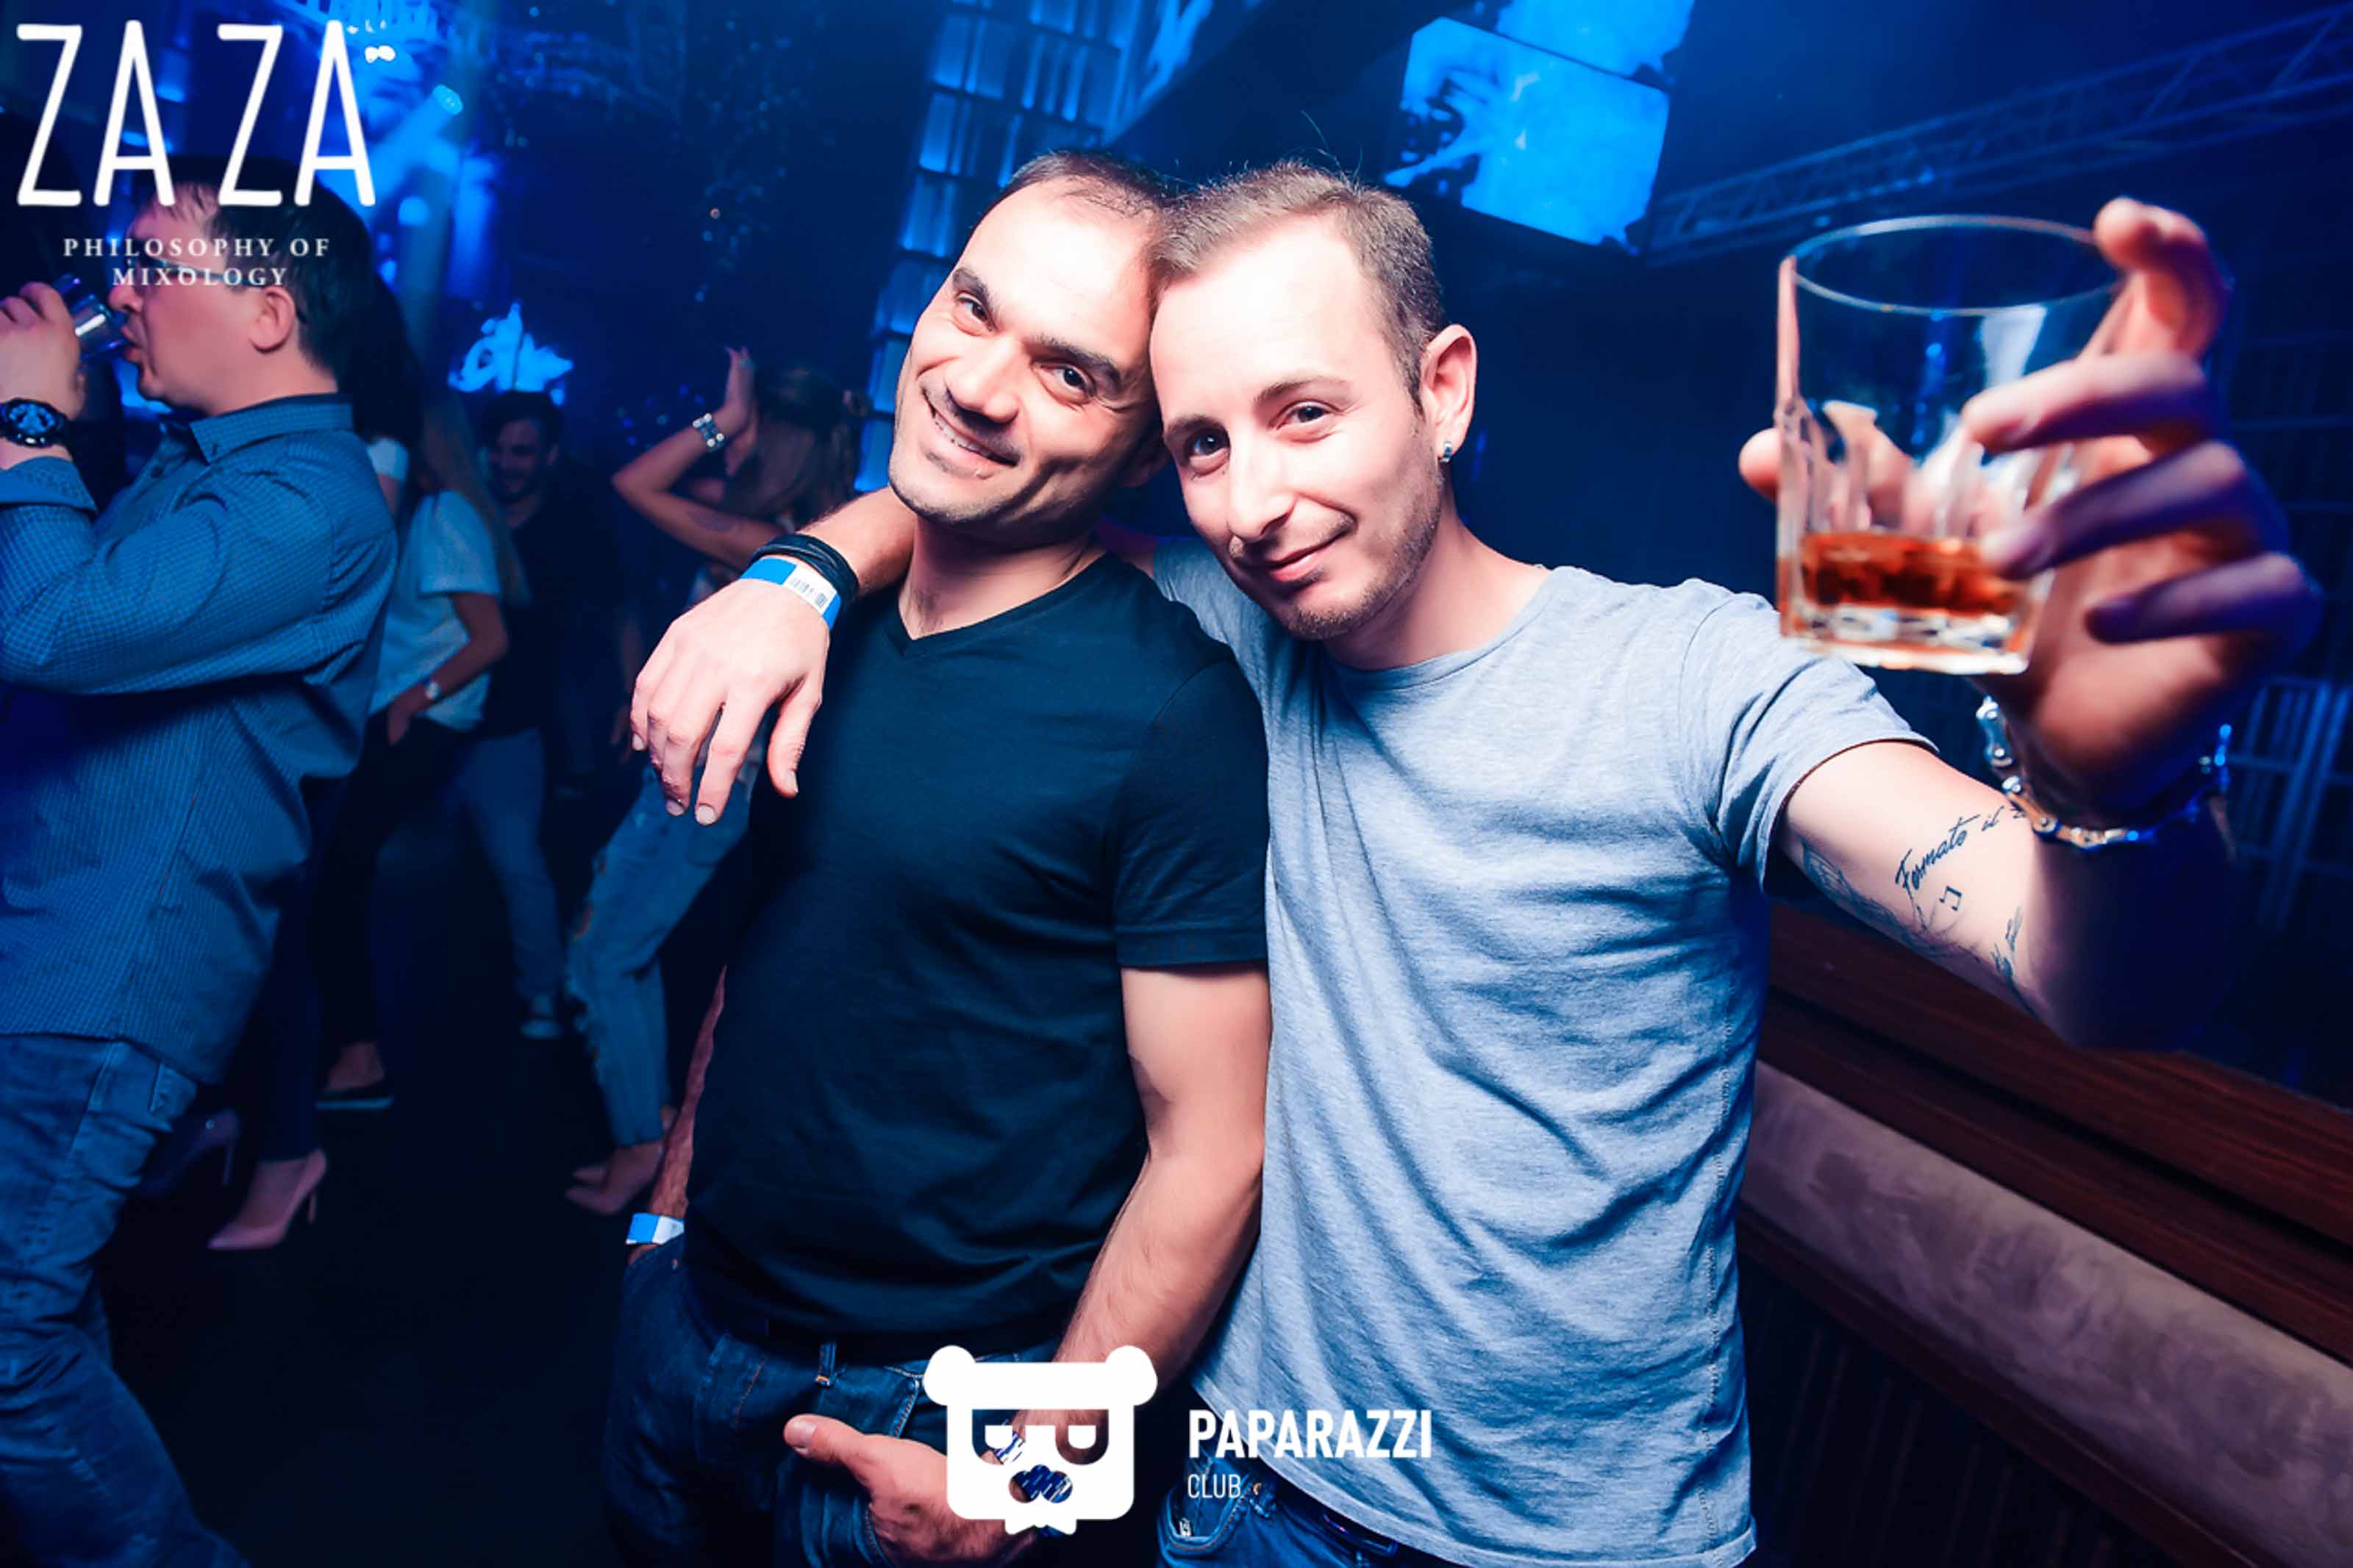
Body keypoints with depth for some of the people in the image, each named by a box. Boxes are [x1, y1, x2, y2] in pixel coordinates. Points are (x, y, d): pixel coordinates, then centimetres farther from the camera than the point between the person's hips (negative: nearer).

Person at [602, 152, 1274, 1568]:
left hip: (928, 1410, -6)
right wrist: (674, 1201, 12)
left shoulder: (1172, 714, -21)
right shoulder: (827, 619, -2)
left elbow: (1213, 1151, -19)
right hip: (690, 1318, 6)